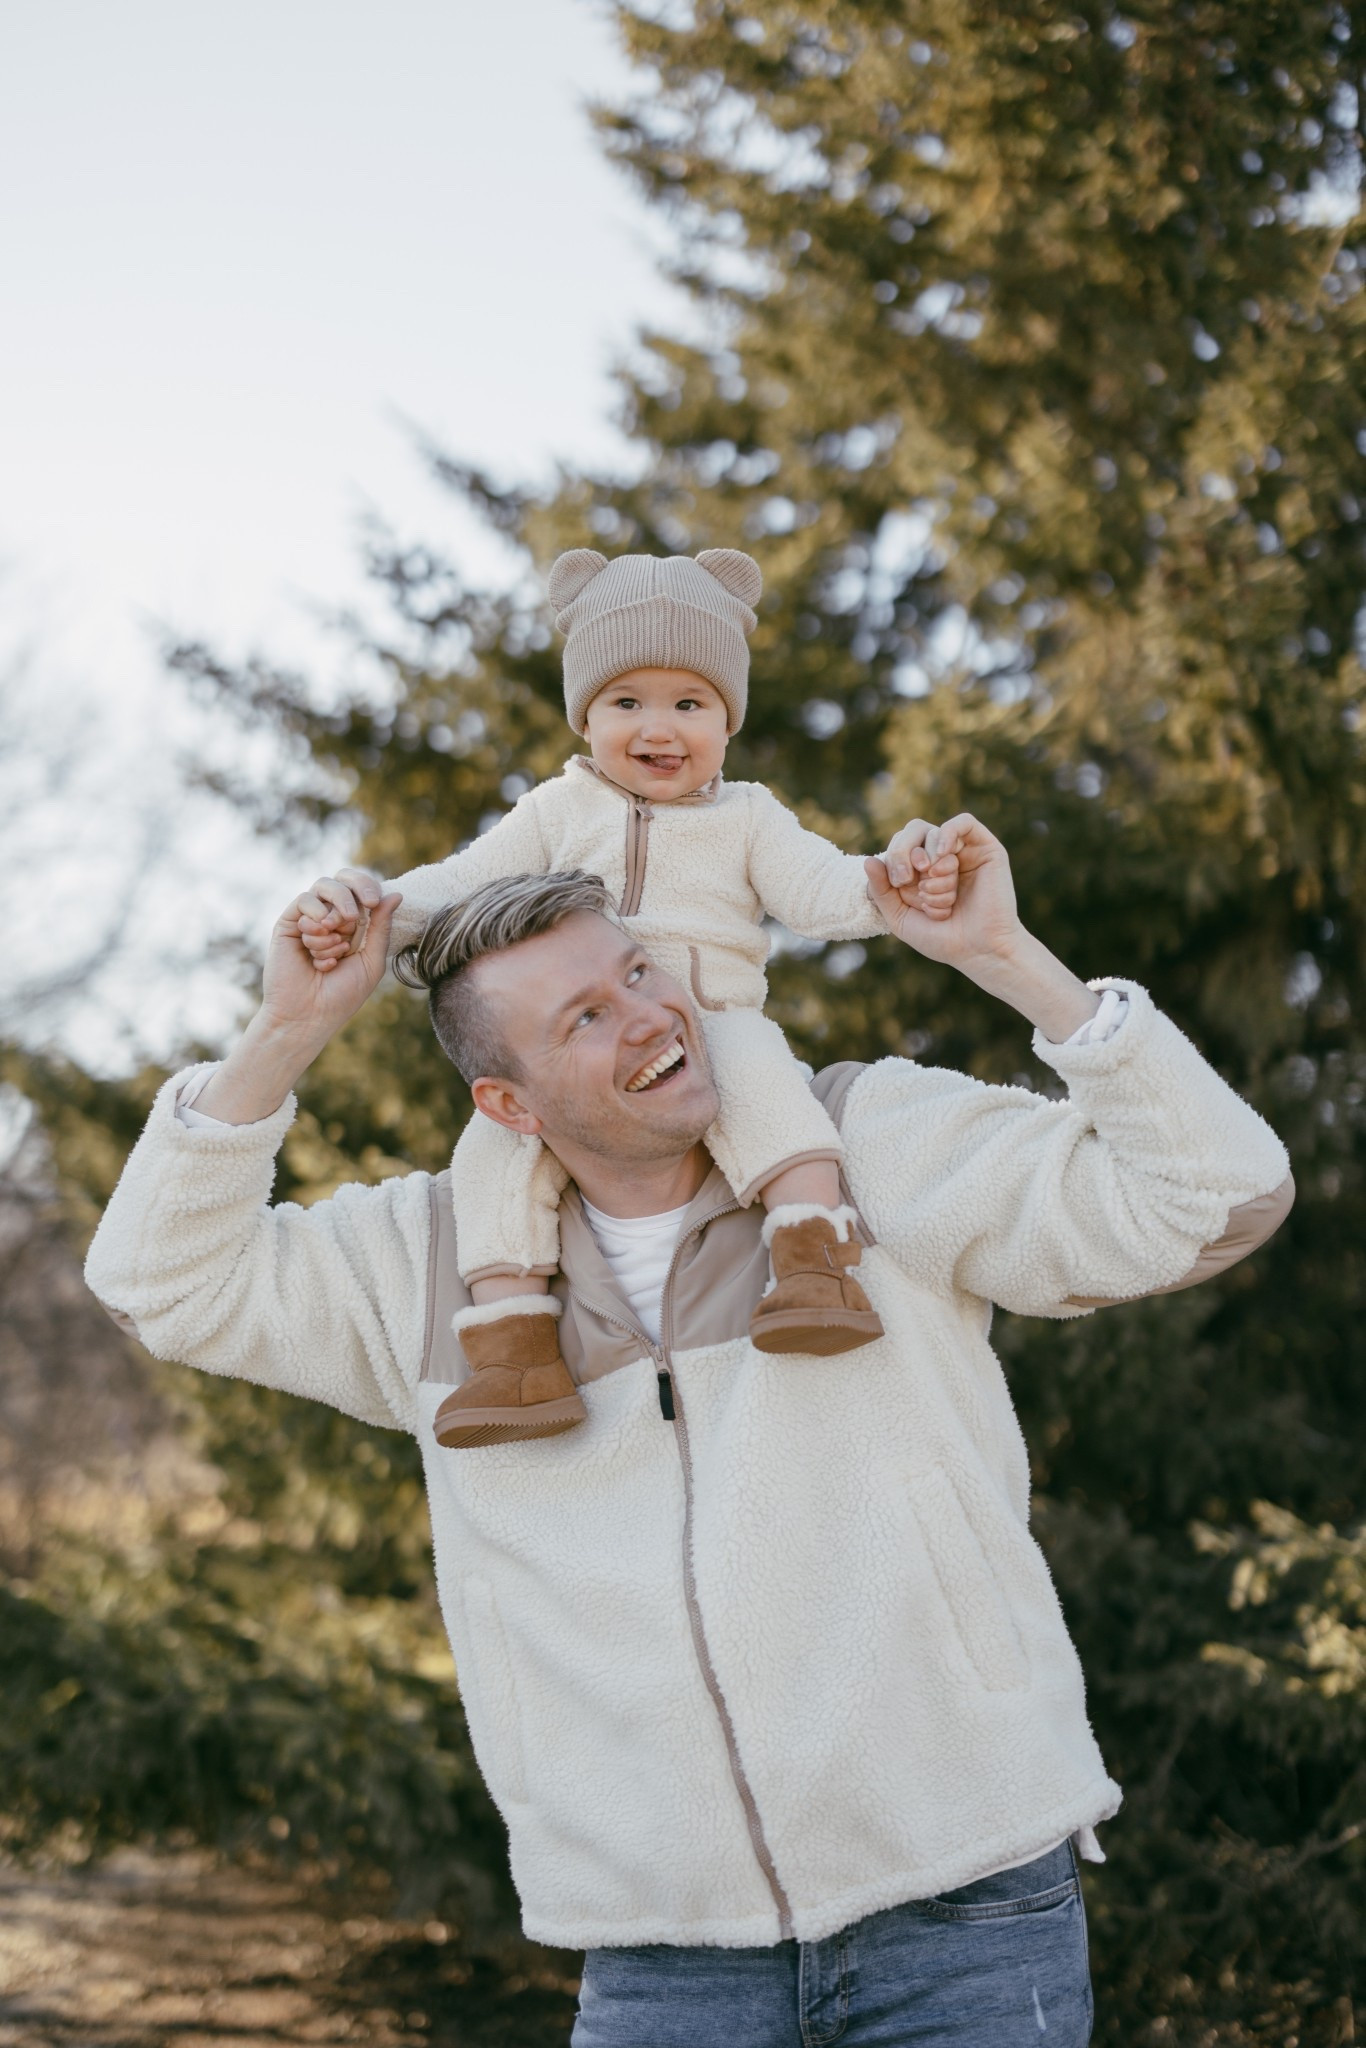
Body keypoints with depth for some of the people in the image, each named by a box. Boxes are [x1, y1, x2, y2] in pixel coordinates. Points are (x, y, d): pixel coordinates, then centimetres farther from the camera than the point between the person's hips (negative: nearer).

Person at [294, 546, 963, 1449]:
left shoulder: (746, 818, 13)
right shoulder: (557, 813, 16)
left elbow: (817, 887, -1)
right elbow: (465, 883, 11)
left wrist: (890, 881, -23)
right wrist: (369, 915, -7)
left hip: (714, 1023, -2)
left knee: (761, 1079, -37)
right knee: (494, 1147, -23)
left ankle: (817, 1267, -43)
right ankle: (516, 1355, -25)